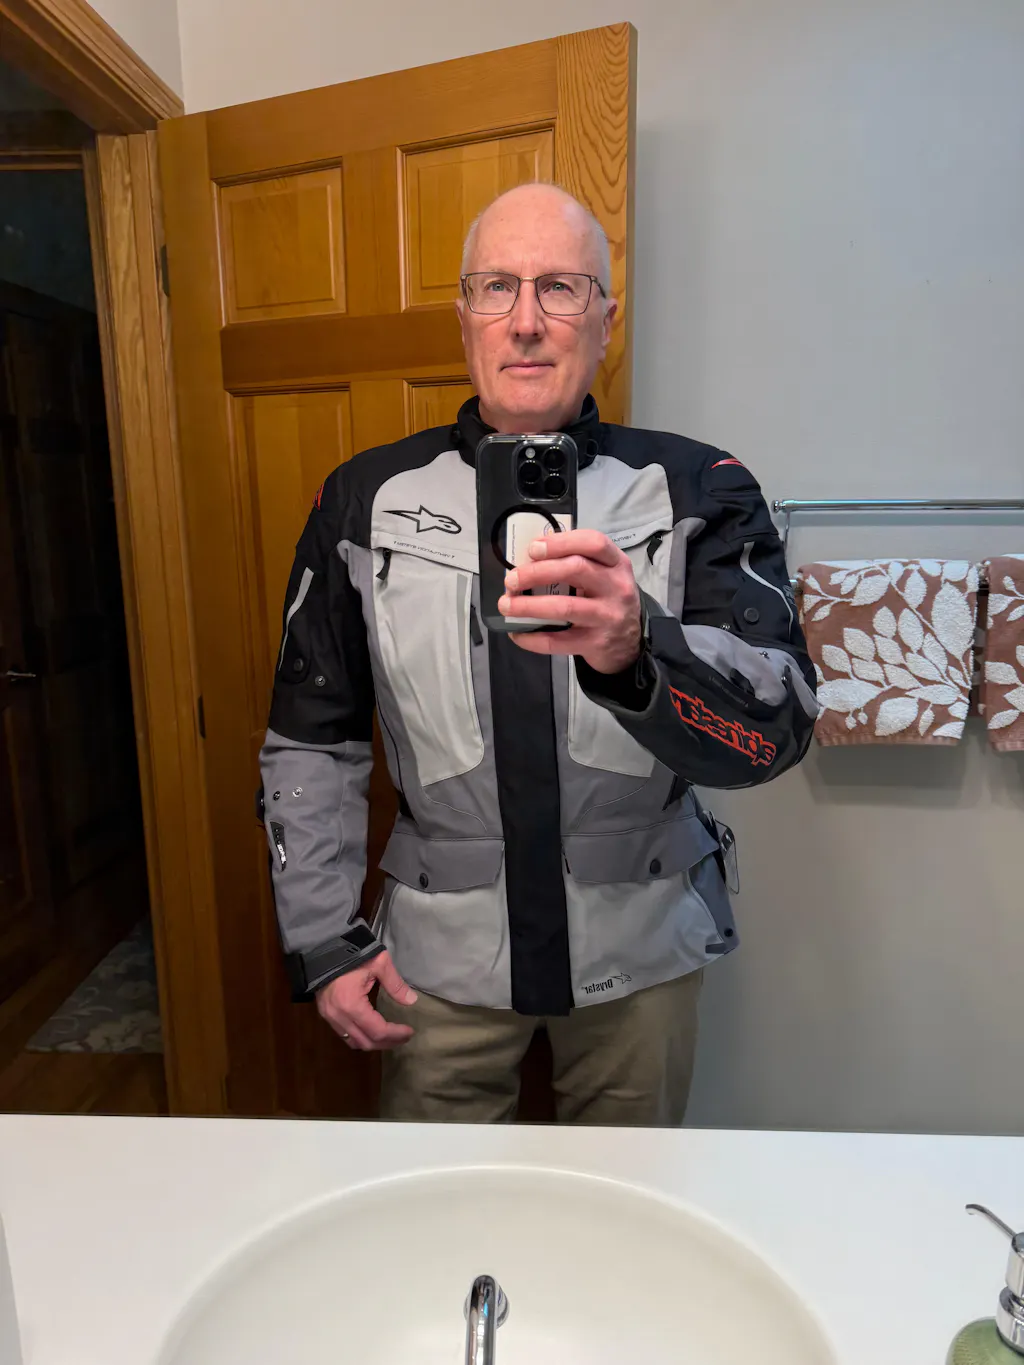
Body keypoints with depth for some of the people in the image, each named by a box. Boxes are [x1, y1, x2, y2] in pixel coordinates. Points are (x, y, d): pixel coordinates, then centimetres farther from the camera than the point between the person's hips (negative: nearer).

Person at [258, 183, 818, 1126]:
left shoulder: (697, 489, -7)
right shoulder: (367, 499, -3)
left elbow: (779, 728, -19)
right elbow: (311, 742, 2)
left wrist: (637, 651, -38)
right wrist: (325, 940, -2)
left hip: (640, 944, 0)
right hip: (442, 948, 1)